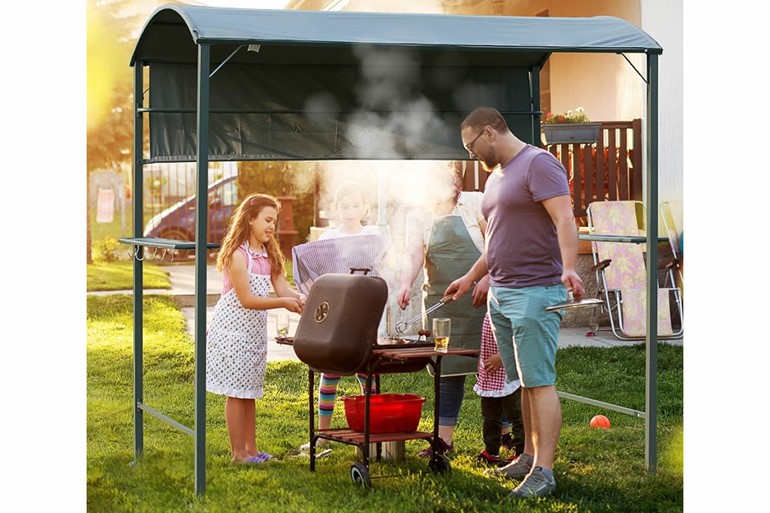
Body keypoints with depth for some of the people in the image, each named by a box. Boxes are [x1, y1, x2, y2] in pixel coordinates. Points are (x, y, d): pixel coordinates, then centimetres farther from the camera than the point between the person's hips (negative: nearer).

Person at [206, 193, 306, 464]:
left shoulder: (269, 255, 8)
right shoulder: (237, 254, -17)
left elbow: (283, 289, 0)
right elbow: (247, 299, -21)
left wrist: (301, 299, -20)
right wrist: (284, 303, -26)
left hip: (255, 330, 8)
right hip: (233, 330, -8)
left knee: (250, 392, 12)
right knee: (236, 393, -2)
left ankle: (251, 449, 17)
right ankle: (238, 452, 3)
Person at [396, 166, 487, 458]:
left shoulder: (473, 203, 1)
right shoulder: (418, 217, 8)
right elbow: (414, 255, -5)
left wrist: (487, 277, -15)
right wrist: (406, 284, -24)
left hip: (482, 295, -3)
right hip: (442, 301, 3)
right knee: (447, 369, 4)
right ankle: (444, 438, 8)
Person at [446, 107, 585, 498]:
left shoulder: (538, 164, -9)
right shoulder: (495, 176, 20)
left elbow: (564, 219, -21)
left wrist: (569, 268, -34)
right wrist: (470, 278, 31)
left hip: (535, 292, -9)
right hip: (500, 294, 9)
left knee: (539, 382, -10)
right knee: (522, 381, 12)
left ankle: (543, 472, -11)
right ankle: (529, 457, 19)